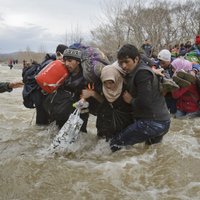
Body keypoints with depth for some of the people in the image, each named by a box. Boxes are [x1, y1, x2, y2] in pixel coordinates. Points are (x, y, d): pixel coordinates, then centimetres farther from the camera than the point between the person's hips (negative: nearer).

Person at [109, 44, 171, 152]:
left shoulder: (143, 73, -16)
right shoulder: (135, 72, 16)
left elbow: (144, 102, -22)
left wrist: (131, 100, -7)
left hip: (154, 122, -10)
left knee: (115, 143, -12)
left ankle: (153, 137, -5)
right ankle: (153, 136, 13)